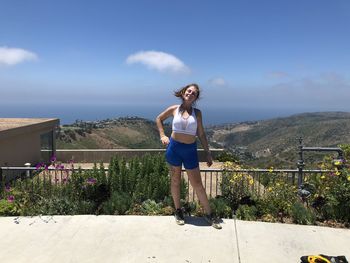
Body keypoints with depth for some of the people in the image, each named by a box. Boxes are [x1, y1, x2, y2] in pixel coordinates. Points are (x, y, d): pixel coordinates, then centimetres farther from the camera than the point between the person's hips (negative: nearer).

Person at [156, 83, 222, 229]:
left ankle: (209, 214, 18)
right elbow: (159, 119, 16)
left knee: (197, 183, 4)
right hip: (174, 147, 0)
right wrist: (162, 136, 5)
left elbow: (201, 134, 5)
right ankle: (178, 211, 30)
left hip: (190, 150, 0)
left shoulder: (197, 112, 2)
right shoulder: (174, 109, 1)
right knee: (175, 180, 12)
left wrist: (207, 152, 4)